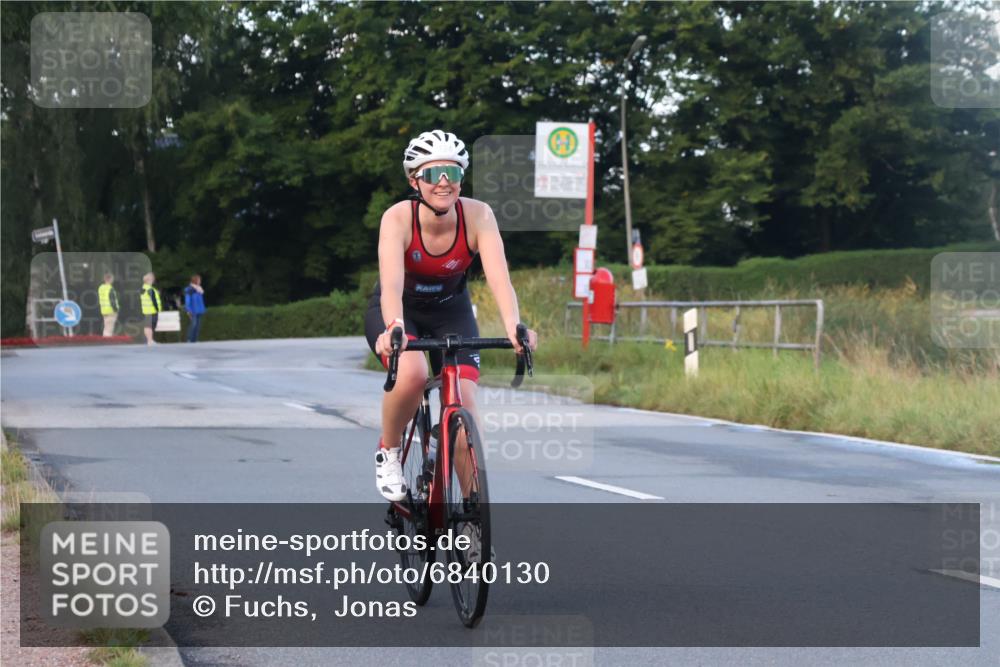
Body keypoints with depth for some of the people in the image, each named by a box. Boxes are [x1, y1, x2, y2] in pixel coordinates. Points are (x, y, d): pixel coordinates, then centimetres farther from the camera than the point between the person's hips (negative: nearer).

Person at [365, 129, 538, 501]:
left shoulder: (477, 215, -25)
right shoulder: (399, 217, -29)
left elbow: (498, 277, -36)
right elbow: (392, 281, -43)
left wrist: (514, 328, -54)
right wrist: (393, 328, -62)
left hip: (451, 312, 2)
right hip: (398, 311, -2)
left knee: (464, 402, -16)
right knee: (412, 373, -33)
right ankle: (388, 452, -5)